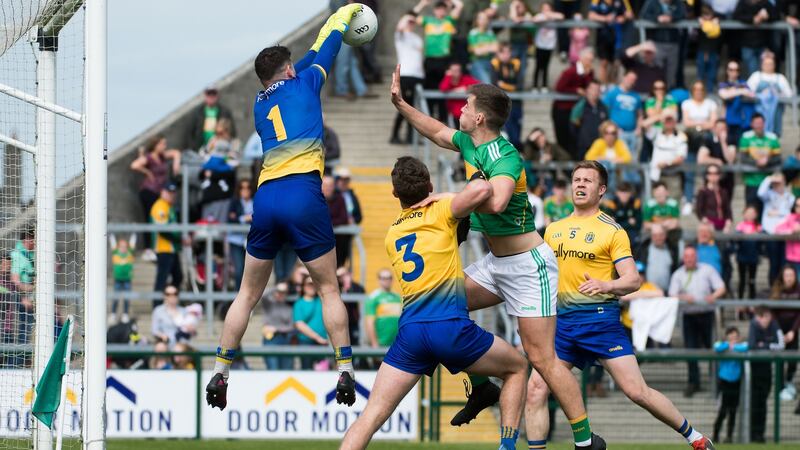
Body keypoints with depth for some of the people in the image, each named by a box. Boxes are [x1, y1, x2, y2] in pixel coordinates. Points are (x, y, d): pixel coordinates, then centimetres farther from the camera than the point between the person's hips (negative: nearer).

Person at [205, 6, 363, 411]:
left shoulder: (260, 104, 24)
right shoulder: (303, 84, 12)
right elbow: (325, 48, 29)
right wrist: (346, 12, 47)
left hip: (266, 197, 4)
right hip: (303, 192, -4)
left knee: (248, 294, 12)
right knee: (329, 289, 5)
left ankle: (220, 374, 7)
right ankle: (345, 374, -1)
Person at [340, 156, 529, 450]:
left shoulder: (392, 233, 20)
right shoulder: (440, 211, 3)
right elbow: (482, 189, -13)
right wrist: (450, 198, 5)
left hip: (410, 330, 4)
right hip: (451, 327, -4)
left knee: (372, 415, 0)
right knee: (516, 368, 21)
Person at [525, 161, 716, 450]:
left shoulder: (612, 231, -1)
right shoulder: (554, 230, 14)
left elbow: (633, 280, -9)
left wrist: (606, 285, -27)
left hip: (600, 318, -5)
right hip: (562, 321, 5)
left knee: (637, 391, -8)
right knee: (535, 389, -9)